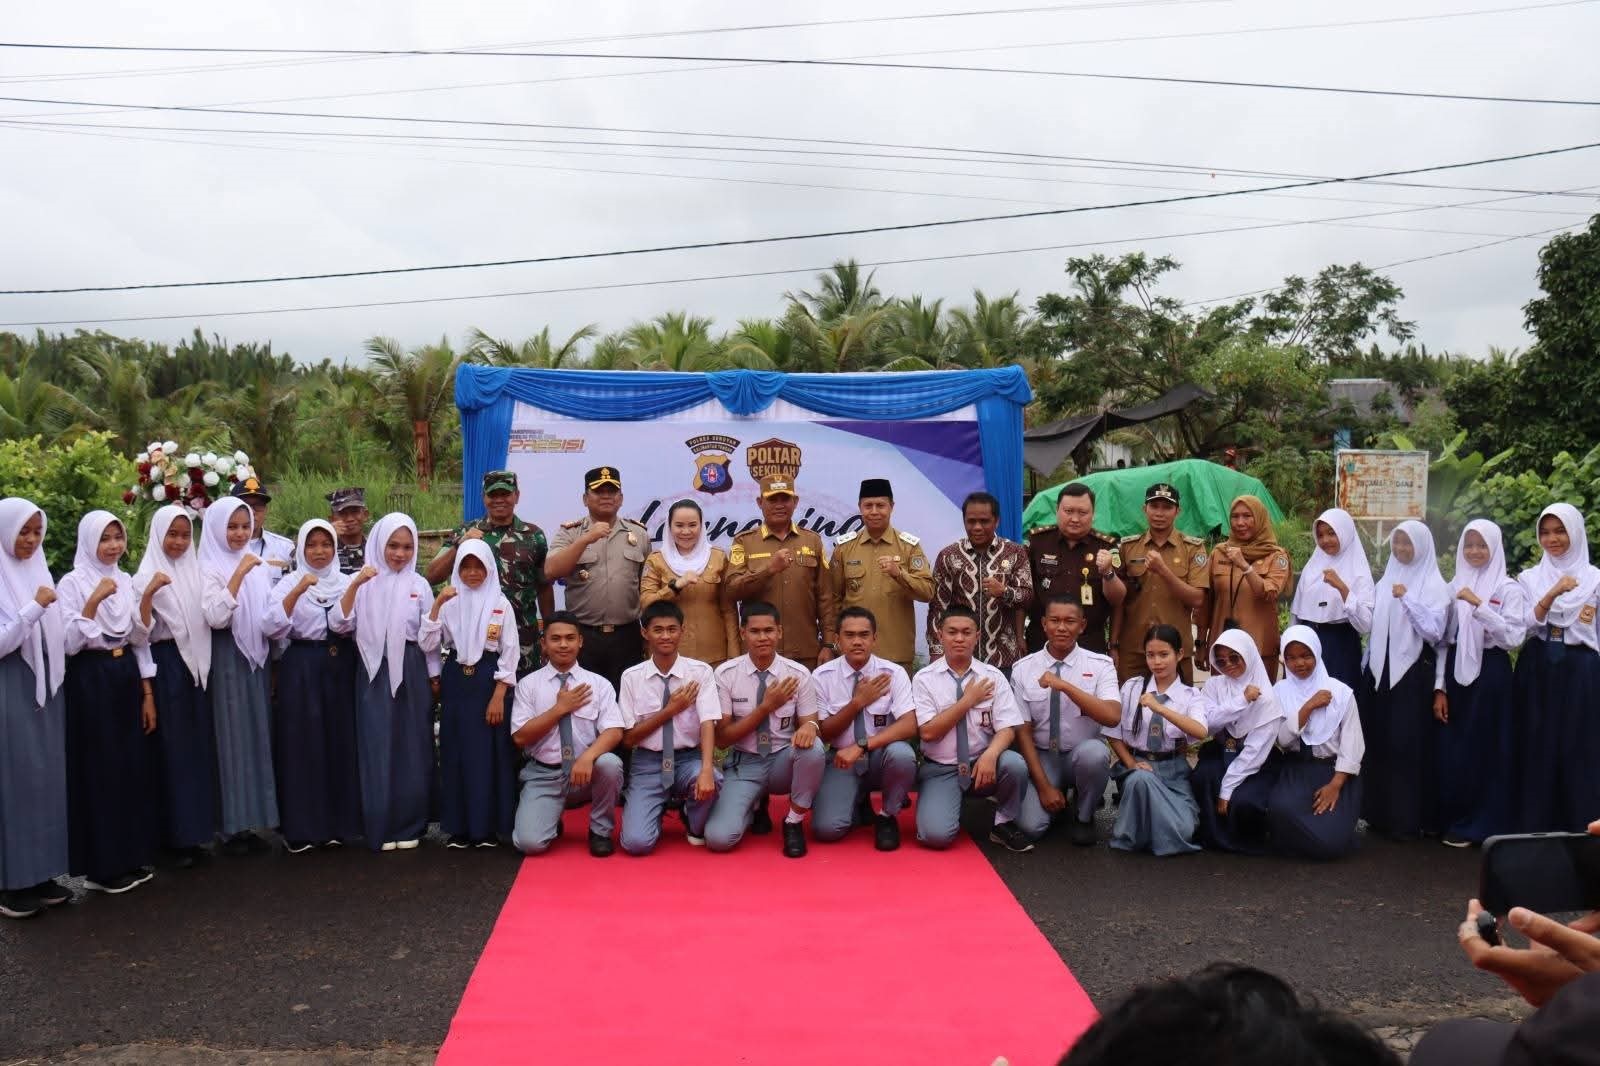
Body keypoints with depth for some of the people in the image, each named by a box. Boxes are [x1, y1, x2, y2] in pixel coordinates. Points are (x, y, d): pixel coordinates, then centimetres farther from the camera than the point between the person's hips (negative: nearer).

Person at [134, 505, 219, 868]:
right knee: (173, 748, -2)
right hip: (166, 664, -5)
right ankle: (177, 835, 6)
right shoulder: (146, 575, -4)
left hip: (197, 663, 5)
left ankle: (198, 829, 16)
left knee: (199, 745, 7)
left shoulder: (198, 573, 10)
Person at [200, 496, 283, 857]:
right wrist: (239, 573, -24)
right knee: (232, 737, -2)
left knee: (257, 736, 7)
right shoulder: (210, 567, -7)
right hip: (227, 660, -6)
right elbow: (216, 617, -22)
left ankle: (251, 821, 15)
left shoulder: (256, 567, 11)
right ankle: (232, 826, 5)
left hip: (256, 658, 6)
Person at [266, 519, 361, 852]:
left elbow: (342, 624, -8)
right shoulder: (289, 582, 1)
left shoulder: (346, 583, 8)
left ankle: (337, 822, 15)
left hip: (340, 666, 2)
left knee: (340, 742, 4)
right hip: (302, 668, -2)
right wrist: (298, 592, -26)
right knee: (302, 743, -2)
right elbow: (274, 625, -15)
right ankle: (300, 826, 6)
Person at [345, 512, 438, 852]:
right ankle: (381, 826, 10)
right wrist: (353, 586, -21)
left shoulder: (419, 584, 4)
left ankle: (409, 825, 15)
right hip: (375, 673, -1)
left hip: (411, 672, 1)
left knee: (412, 747, 5)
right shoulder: (362, 582, 1)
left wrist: (433, 676, 7)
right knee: (377, 747, 1)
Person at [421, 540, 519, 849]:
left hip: (489, 682, -2)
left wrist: (498, 695, -10)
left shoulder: (501, 603, -1)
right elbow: (427, 645, -4)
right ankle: (459, 826, 14)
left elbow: (510, 652, -3)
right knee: (456, 752, 5)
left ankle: (489, 826, 9)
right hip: (456, 682, 2)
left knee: (490, 753, 0)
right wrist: (436, 605, -13)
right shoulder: (448, 602, 4)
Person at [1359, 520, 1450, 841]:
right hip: (1379, 670, 6)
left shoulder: (1435, 585, -4)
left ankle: (1409, 819, 1)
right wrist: (1368, 666, 13)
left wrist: (1407, 599, -20)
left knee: (1408, 745, -5)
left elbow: (1434, 632, -14)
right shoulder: (1386, 581, 13)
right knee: (1378, 742, 7)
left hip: (1413, 672, -5)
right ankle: (1379, 813, 16)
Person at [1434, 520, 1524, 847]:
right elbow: (1443, 640, 10)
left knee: (1485, 751, 0)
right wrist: (1439, 687, 5)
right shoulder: (1453, 587, 9)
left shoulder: (1508, 589, -3)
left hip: (1490, 674, -4)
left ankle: (1483, 825, 11)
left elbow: (1514, 637, -15)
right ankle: (1453, 820, 17)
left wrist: (1479, 605, -23)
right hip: (1456, 673, 4)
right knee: (1451, 751, 6)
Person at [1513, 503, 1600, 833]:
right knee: (1536, 749, 2)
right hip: (1537, 670, 1)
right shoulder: (1529, 577, 8)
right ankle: (1533, 826, 8)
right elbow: (1527, 623, -6)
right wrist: (1553, 593, -19)